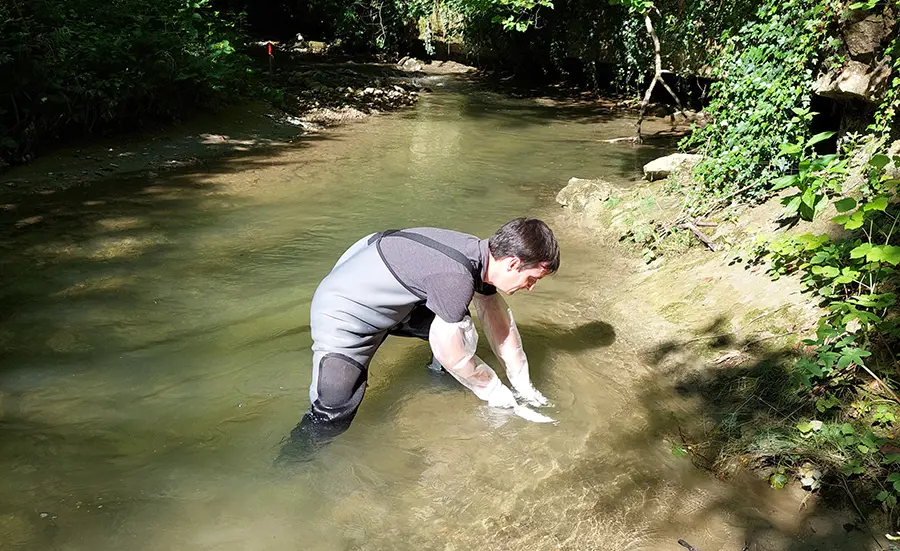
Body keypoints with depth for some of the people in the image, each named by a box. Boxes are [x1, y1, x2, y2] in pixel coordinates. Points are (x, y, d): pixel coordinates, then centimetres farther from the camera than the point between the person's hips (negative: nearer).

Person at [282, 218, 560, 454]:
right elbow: (451, 355, -23)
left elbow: (500, 322, 3)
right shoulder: (456, 277, -35)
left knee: (462, 333, 3)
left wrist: (523, 384, 8)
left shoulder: (481, 255, -9)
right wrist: (493, 390, -6)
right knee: (333, 415, -10)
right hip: (344, 316, -8)